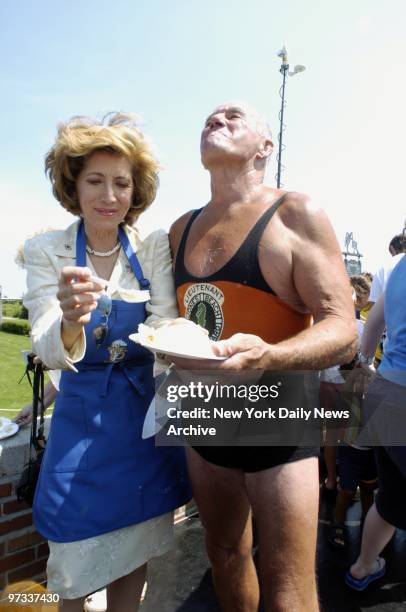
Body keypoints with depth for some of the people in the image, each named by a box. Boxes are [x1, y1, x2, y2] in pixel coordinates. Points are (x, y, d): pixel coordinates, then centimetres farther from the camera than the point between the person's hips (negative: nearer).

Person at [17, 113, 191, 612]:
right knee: (76, 556, 11)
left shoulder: (154, 248, -6)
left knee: (135, 548, 17)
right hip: (82, 416, -1)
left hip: (145, 412, 1)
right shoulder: (46, 251, -9)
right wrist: (70, 321, -41)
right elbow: (49, 352, -18)